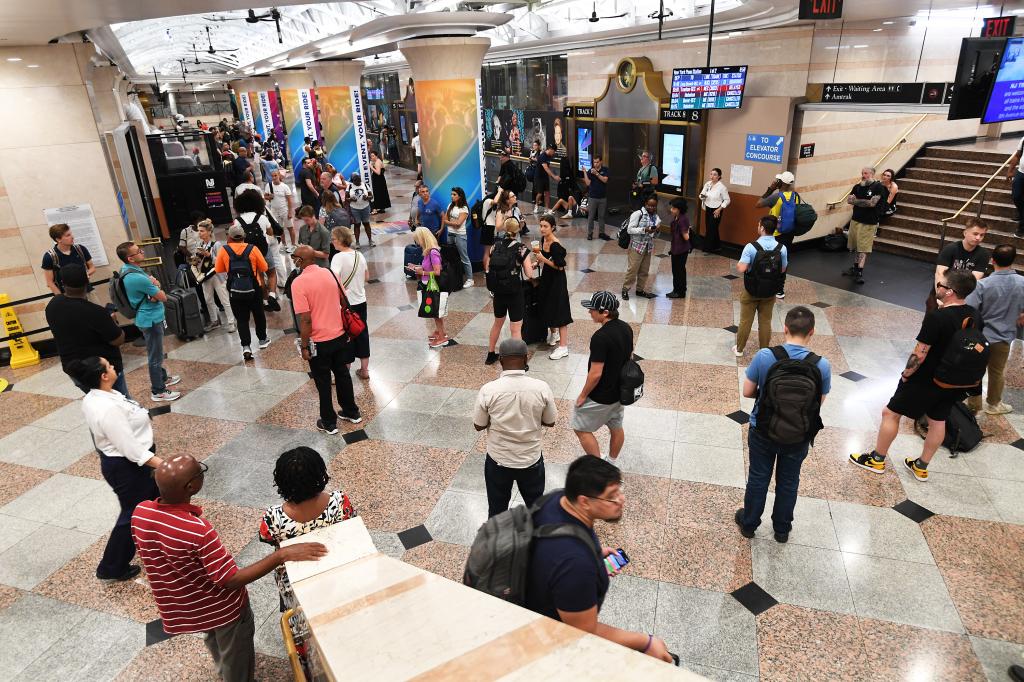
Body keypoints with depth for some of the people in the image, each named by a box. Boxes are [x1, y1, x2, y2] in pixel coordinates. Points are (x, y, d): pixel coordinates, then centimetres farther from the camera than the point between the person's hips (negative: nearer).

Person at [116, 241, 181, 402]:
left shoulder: (127, 269, 2)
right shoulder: (137, 278, -29)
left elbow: (152, 281, 9)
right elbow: (163, 297, -20)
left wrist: (154, 288, -14)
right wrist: (156, 285, -1)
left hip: (150, 316, 10)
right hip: (151, 319, -10)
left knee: (156, 352, 25)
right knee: (155, 355, 1)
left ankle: (162, 377, 43)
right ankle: (158, 392, 12)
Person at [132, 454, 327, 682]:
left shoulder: (139, 512, -19)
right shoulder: (198, 530, -40)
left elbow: (150, 557, 0)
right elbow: (232, 580, -32)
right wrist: (282, 554, -38)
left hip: (181, 605, 7)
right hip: (221, 607, -7)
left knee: (214, 638, 37)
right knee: (236, 656, 23)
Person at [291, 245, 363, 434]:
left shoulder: (299, 282, -19)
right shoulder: (330, 273, -1)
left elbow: (305, 319, -21)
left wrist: (304, 346, -11)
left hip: (319, 342, -5)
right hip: (340, 336, 5)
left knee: (323, 382, 10)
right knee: (342, 374, 20)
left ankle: (329, 423, 23)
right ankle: (352, 412, 33)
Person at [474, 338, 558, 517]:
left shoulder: (488, 390, -20)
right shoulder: (542, 388, -18)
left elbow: (479, 426, -8)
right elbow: (550, 422, -4)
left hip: (498, 460, -1)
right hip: (532, 459, 1)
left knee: (497, 508, 23)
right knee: (535, 506, 26)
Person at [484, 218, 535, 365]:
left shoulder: (495, 246, 0)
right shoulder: (521, 248, -12)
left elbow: (489, 268, 4)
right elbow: (529, 275, -13)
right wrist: (531, 265, 6)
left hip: (498, 291, 5)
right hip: (515, 293, -5)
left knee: (497, 322, 24)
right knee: (516, 329, 3)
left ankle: (490, 355, 37)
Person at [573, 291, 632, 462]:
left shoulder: (600, 337, -30)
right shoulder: (626, 328, -3)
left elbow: (596, 373, -26)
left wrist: (583, 395, -12)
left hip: (601, 397, -8)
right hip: (620, 391, 9)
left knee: (581, 428, 9)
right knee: (616, 427, 22)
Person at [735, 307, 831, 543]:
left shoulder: (764, 356, -22)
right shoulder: (822, 365, -19)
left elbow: (747, 392, -11)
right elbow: (819, 402, -6)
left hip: (763, 431, -1)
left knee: (758, 478, 20)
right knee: (788, 481, 23)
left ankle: (749, 523, 39)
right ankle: (782, 529, 42)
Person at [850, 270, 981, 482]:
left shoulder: (936, 317, -26)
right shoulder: (973, 315, -3)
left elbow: (919, 355, -23)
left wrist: (906, 374, -9)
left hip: (926, 380, -7)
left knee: (890, 413, 7)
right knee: (938, 421, 17)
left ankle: (877, 460, 19)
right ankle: (921, 467, 32)